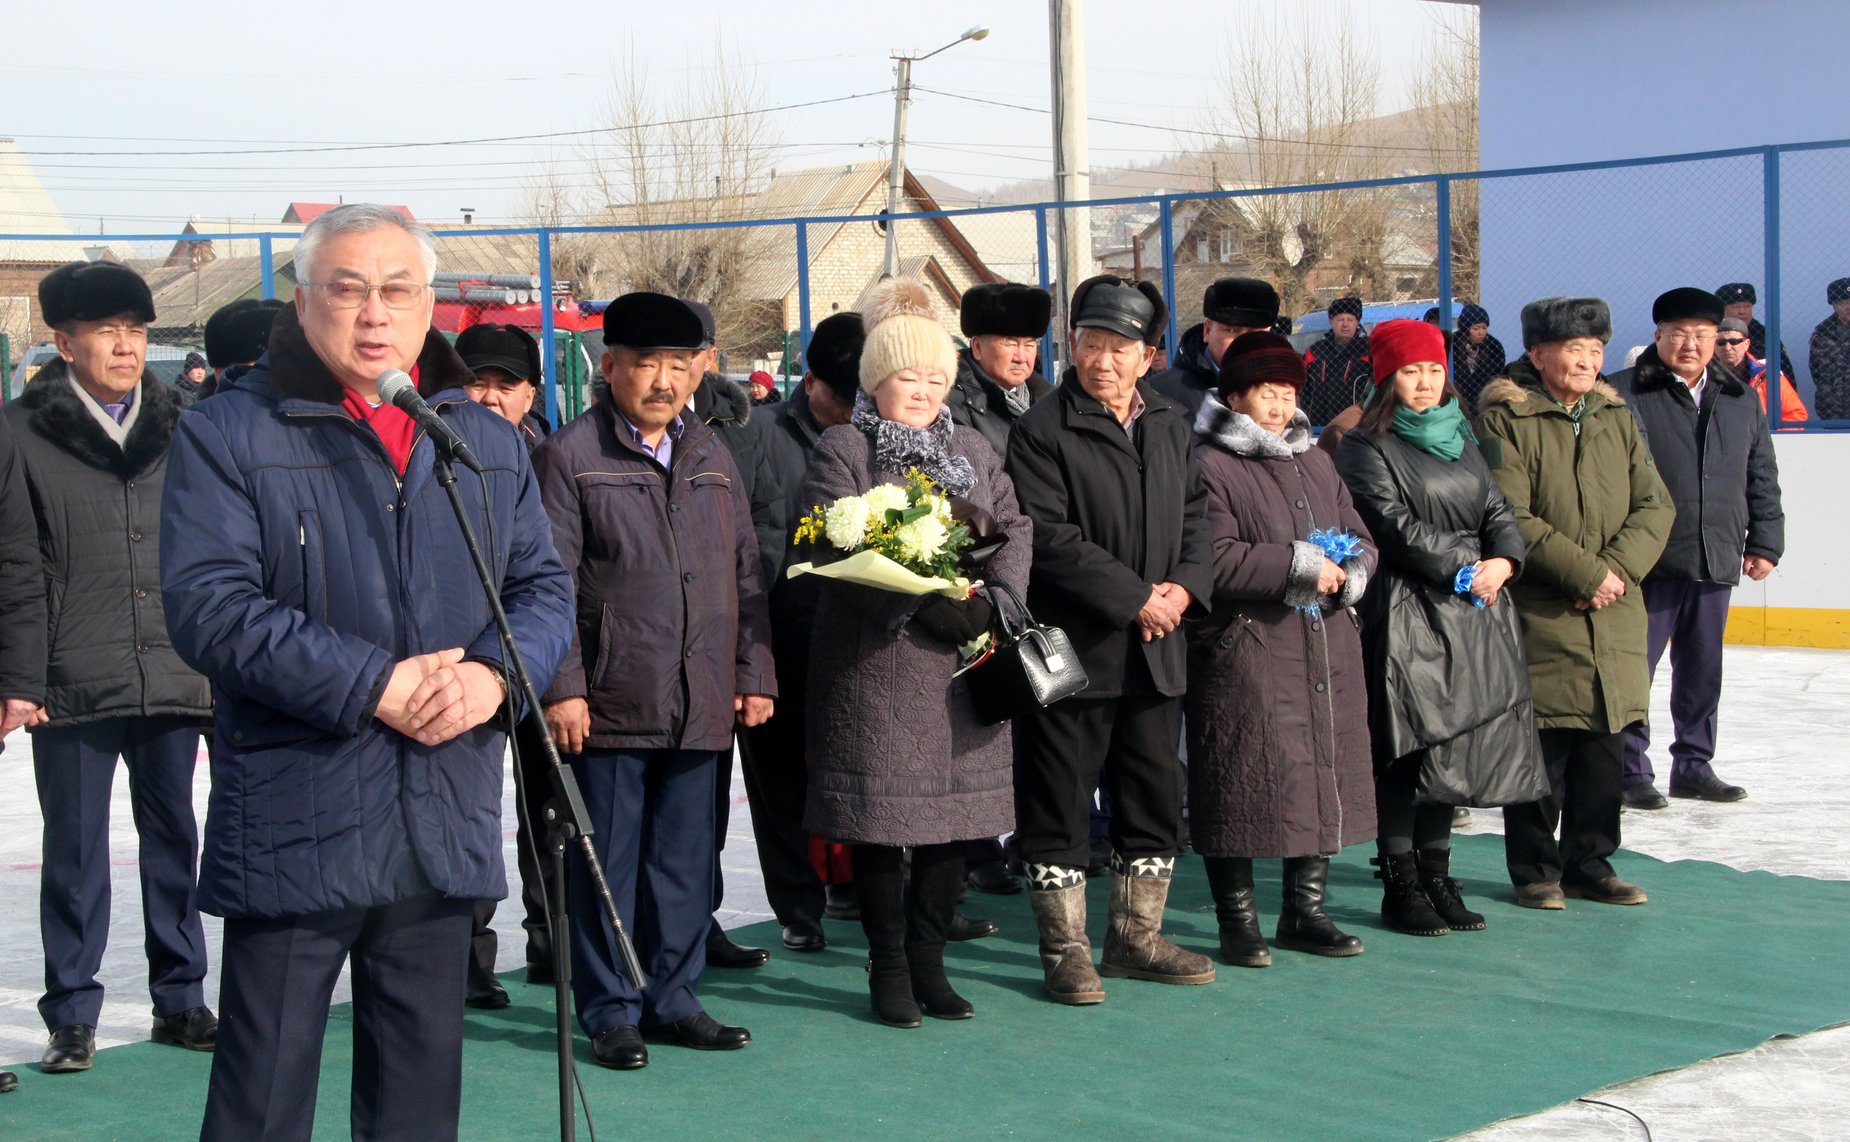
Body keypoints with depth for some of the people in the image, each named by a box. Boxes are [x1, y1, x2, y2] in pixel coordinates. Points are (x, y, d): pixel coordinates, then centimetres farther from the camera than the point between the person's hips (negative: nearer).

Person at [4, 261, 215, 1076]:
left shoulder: (182, 428, 9)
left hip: (175, 679, 3)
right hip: (73, 686, -3)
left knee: (174, 842, 11)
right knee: (75, 850, 4)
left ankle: (180, 998, 22)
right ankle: (72, 1014, 14)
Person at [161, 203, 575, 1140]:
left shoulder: (486, 442, 13)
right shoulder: (228, 433, -4)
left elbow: (544, 586, 11)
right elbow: (208, 604, -13)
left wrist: (492, 675, -12)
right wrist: (374, 686, -19)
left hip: (445, 826, 5)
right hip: (293, 828, -5)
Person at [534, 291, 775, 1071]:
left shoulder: (712, 458, 15)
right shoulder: (570, 456, -2)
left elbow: (744, 575, 17)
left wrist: (753, 675, 11)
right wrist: (562, 686, -12)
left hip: (701, 705, 5)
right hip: (611, 704, -5)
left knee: (687, 860, 10)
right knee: (608, 862, 2)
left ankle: (674, 999, 21)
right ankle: (611, 1012, 11)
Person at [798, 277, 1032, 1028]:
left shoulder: (971, 449, 17)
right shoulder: (843, 451, 0)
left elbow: (1016, 530, 9)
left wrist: (993, 602, -11)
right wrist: (928, 607, -21)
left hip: (964, 664, 5)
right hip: (877, 664, -5)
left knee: (955, 814, 6)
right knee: (880, 820, -1)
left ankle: (928, 962, 18)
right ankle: (889, 971, 10)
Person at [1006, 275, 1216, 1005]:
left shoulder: (1170, 429, 13)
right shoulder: (1042, 432, -8)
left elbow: (1195, 519, 14)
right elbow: (1050, 538, -16)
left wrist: (1184, 587, -5)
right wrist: (1134, 597, -16)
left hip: (1154, 651, 6)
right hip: (1072, 648, -6)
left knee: (1155, 800, 13)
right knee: (1060, 805, 0)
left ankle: (1135, 938, 26)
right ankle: (1065, 950, 10)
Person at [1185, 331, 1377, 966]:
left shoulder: (1315, 462, 18)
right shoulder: (1210, 466, -6)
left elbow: (1361, 543, 17)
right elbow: (1216, 559, -17)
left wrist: (1343, 573, -6)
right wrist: (1301, 565, -14)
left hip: (1326, 652, 7)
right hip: (1243, 652, -7)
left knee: (1324, 776, 10)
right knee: (1243, 786, -5)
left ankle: (1305, 911, 21)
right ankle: (1238, 923, 5)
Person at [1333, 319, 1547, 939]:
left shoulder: (1460, 441, 19)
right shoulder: (1366, 448, -4)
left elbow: (1497, 509, 13)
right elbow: (1396, 526, -13)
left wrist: (1502, 560, -7)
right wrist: (1462, 569, -13)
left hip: (1471, 613, 7)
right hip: (1405, 614, -7)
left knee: (1454, 747, 9)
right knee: (1405, 752, -4)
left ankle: (1436, 879, 18)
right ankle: (1400, 887, 4)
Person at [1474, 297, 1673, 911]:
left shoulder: (1616, 417, 12)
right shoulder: (1505, 419, -7)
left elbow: (1655, 505, 7)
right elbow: (1511, 520, -14)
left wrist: (1619, 567, -10)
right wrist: (1586, 571, -17)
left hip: (1615, 619, 6)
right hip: (1539, 618, -5)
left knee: (1605, 748, 10)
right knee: (1542, 750, 0)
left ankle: (1590, 863, 23)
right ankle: (1535, 870, 13)